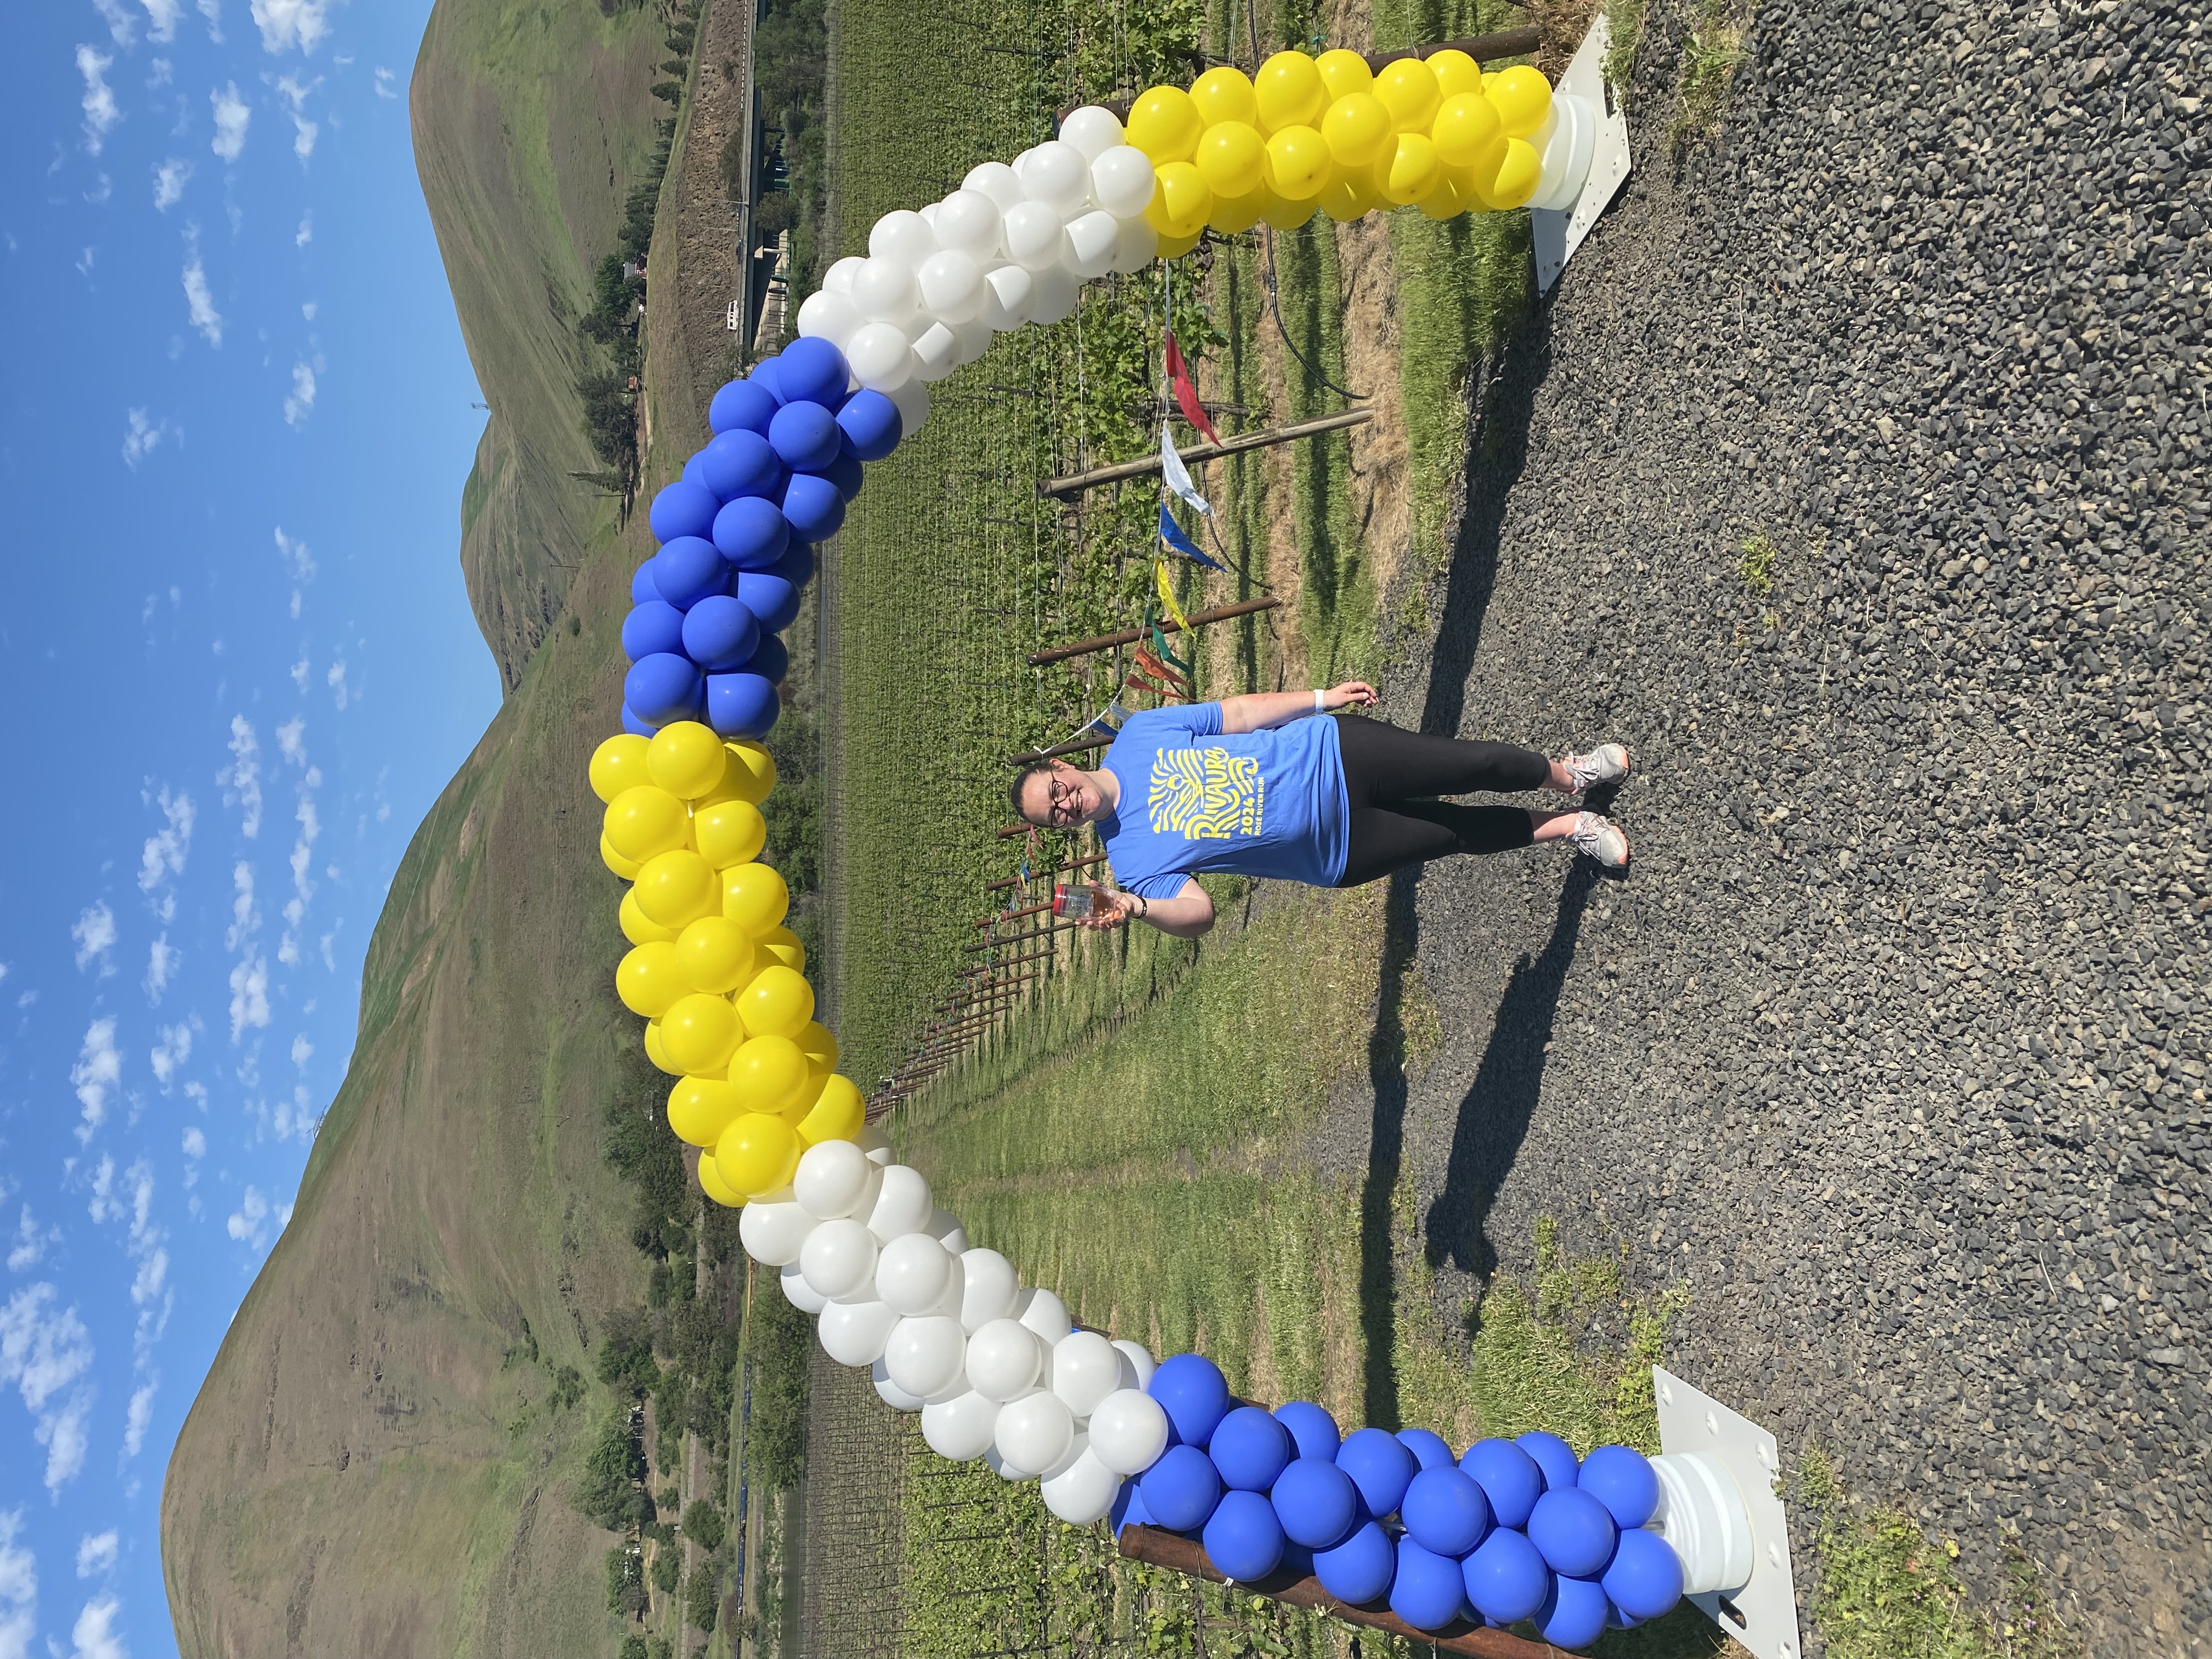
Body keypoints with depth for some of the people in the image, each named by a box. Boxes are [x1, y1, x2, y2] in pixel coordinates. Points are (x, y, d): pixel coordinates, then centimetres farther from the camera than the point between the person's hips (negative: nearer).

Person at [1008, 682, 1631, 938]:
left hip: (1333, 752, 2)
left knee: (1477, 763, -2)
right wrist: (1135, 907, -39)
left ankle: (1563, 773, 31)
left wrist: (1324, 697, 3)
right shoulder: (1130, 858, -10)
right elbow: (1197, 912, -19)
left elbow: (1236, 711, 4)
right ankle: (1563, 825, 27)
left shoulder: (1137, 733, -3)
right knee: (1459, 832, -3)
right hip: (1340, 850, -1)